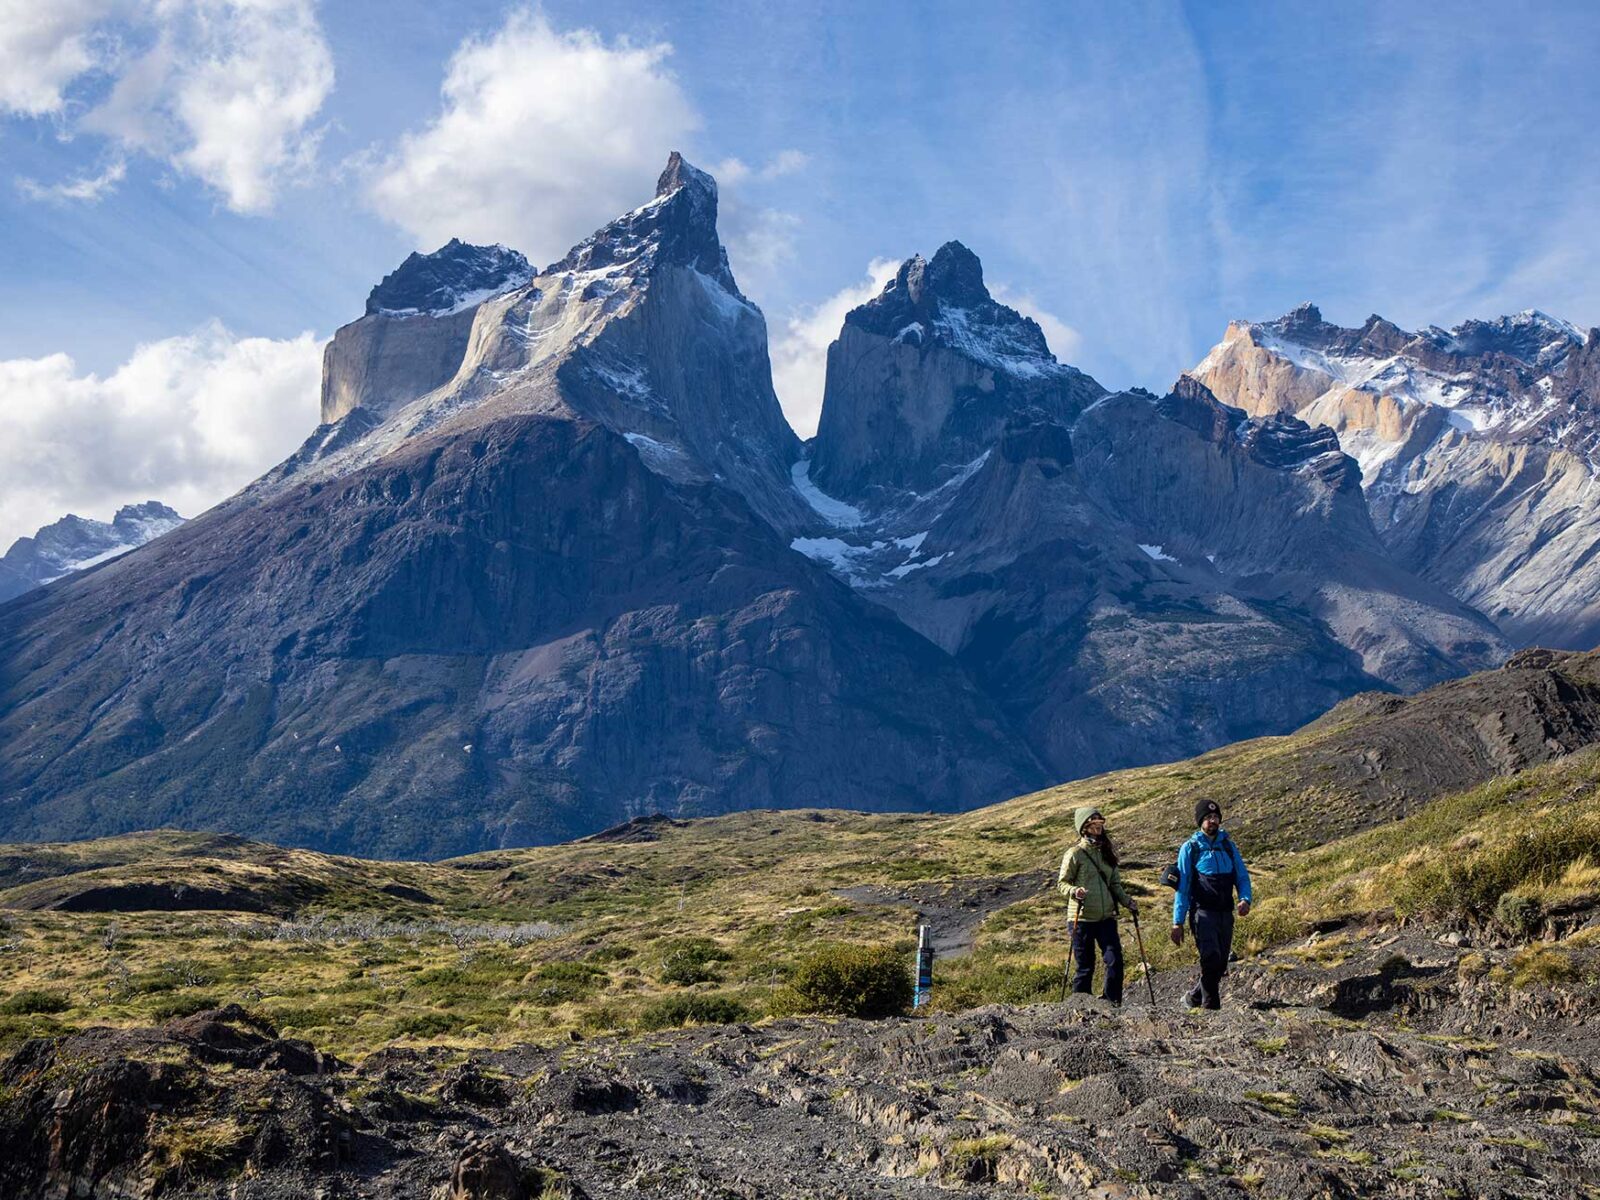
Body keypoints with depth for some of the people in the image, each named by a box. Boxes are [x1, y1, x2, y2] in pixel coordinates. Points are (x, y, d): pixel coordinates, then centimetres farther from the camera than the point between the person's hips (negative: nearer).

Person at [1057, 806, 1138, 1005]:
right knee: (1085, 966, 1)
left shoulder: (1106, 852, 13)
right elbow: (1062, 883, -3)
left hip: (1106, 917, 5)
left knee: (1115, 960, -6)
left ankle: (1111, 1003, 6)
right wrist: (1074, 891, -22)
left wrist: (1126, 901, 6)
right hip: (1082, 918, -5)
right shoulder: (1075, 853, -4)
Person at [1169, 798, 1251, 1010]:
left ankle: (1195, 997, 27)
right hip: (1203, 913, -5)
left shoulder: (1228, 846, 12)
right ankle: (1211, 1006, -9)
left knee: (1221, 964, 8)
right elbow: (1182, 886, -1)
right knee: (1211, 959, -19)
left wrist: (1245, 899, -10)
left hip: (1226, 913, 5)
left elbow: (1242, 876, 13)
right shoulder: (1190, 848, 0)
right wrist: (1178, 922, -6)